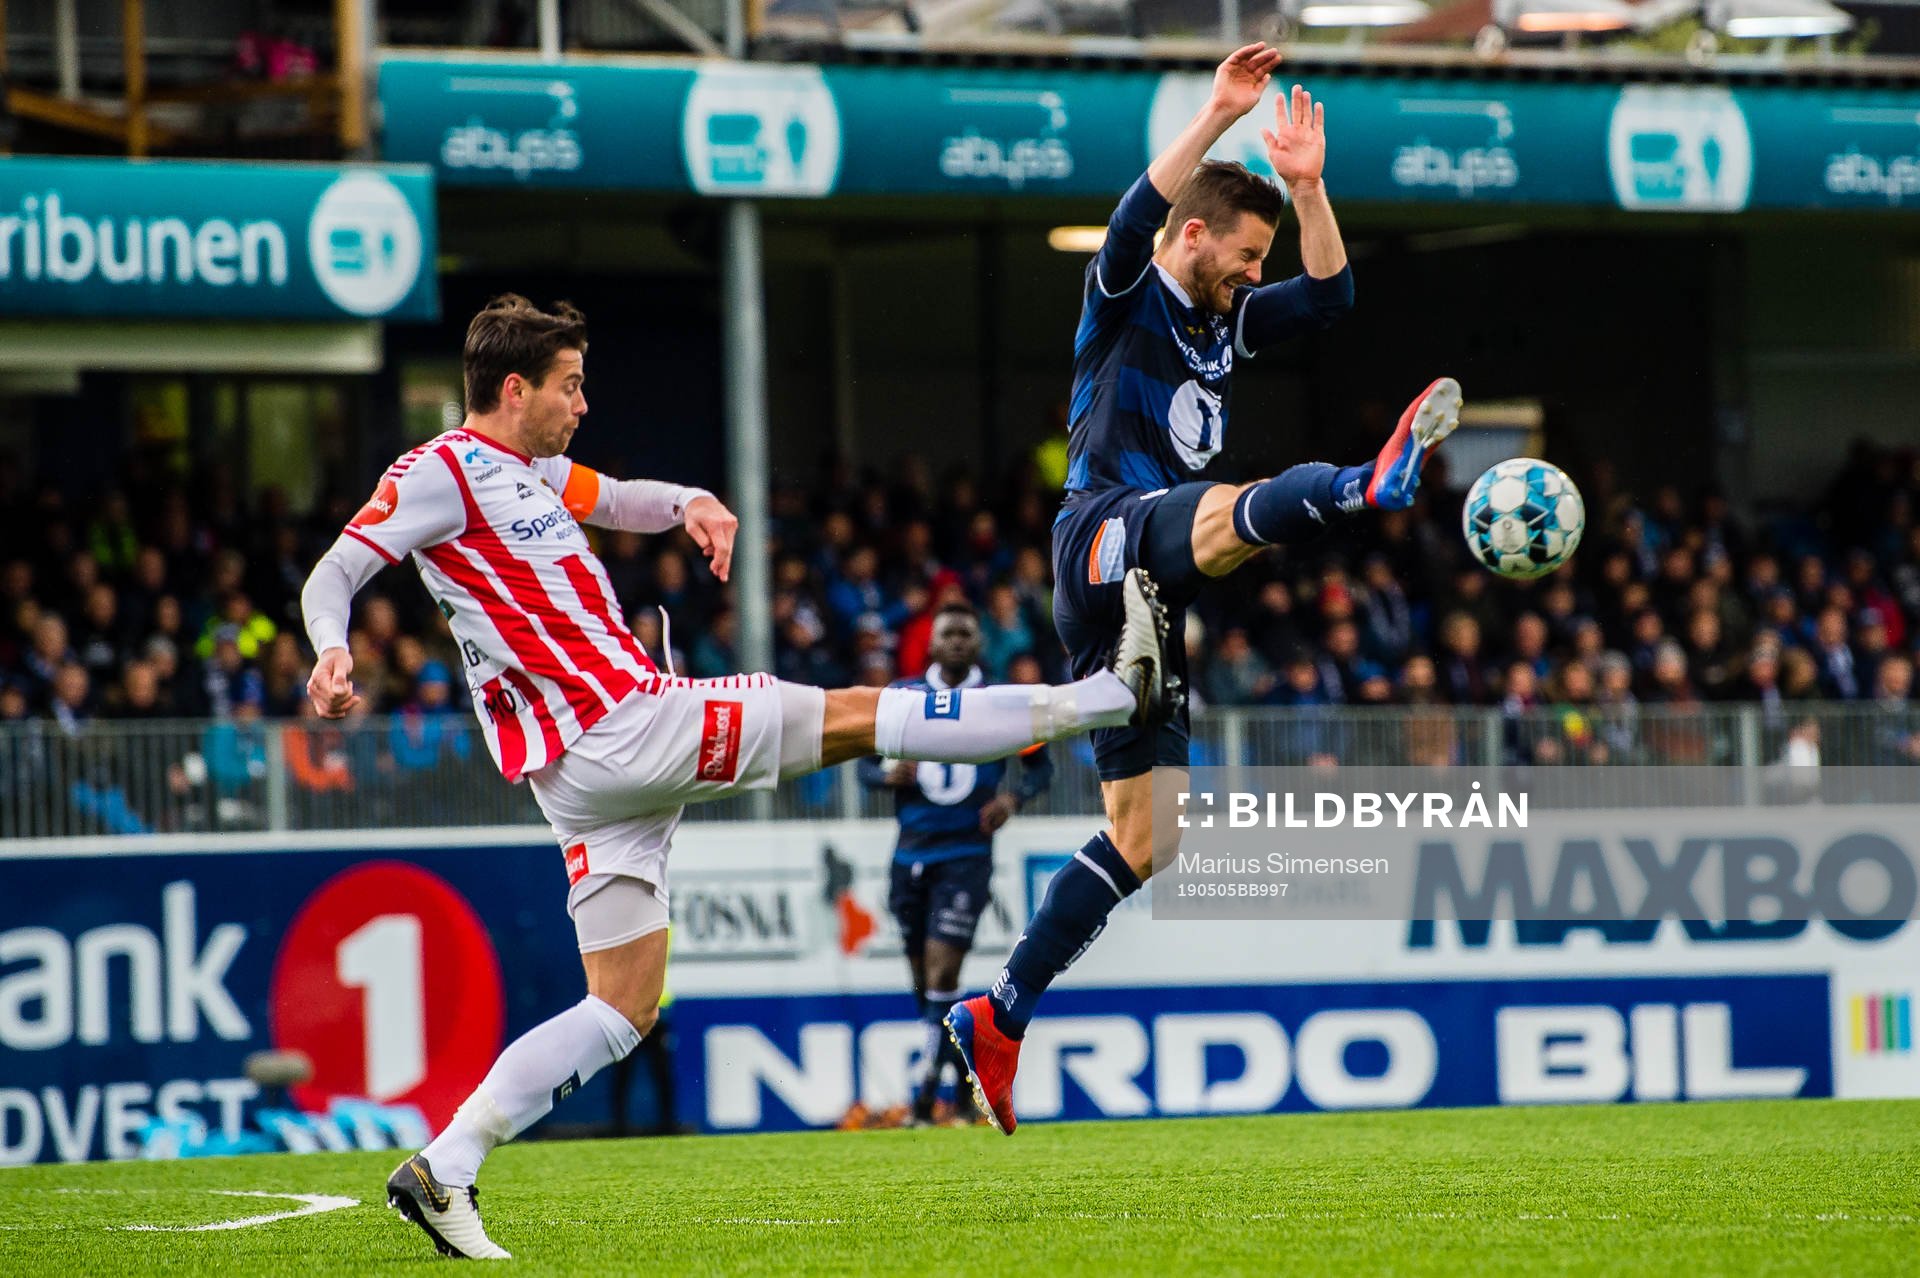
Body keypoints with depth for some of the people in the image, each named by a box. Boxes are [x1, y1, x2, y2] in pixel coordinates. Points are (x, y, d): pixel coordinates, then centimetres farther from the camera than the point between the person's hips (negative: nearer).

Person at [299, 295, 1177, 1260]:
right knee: (851, 717, -3)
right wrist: (332, 654, -34)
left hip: (587, 775, 10)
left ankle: (442, 1171, 0)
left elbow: (616, 500, 35)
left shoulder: (536, 472, 19)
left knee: (623, 1010, 8)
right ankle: (1113, 693, 4)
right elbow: (332, 576, -12)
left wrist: (688, 503, 11)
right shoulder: (441, 472, -7)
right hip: (615, 732, -10)